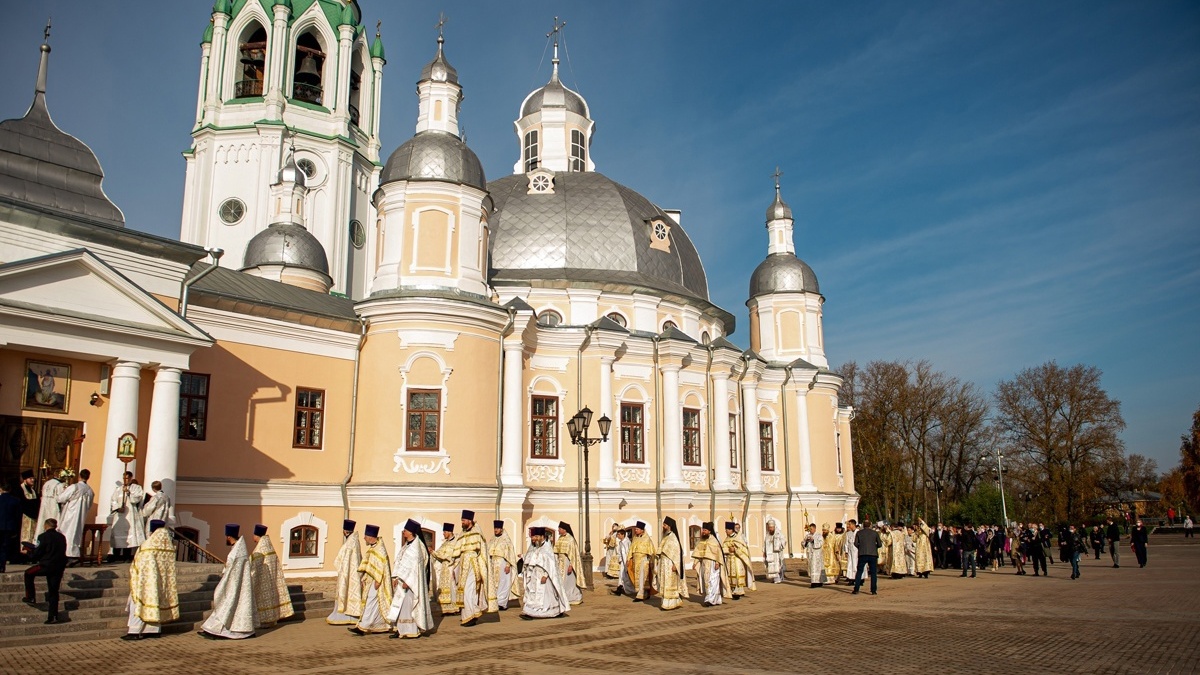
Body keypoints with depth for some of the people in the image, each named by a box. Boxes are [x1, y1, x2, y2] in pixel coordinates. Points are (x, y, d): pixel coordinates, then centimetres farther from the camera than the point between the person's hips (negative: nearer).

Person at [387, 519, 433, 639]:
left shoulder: (416, 546, -15)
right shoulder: (407, 545, 13)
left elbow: (415, 565, -19)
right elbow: (400, 563, 14)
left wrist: (406, 581, -22)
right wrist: (396, 578, 6)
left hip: (411, 581, -9)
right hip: (403, 580, 9)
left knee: (409, 605, -5)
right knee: (401, 605, 9)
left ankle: (414, 631, 1)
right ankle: (401, 630, 12)